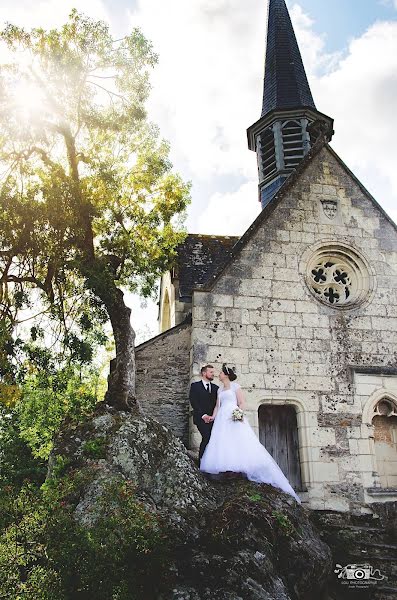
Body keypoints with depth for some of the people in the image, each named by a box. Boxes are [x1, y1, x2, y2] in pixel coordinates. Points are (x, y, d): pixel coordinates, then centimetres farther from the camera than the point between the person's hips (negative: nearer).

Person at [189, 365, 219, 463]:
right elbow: (194, 402, -3)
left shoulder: (216, 388, 18)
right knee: (207, 437, -18)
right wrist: (203, 415, -10)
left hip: (213, 419, 4)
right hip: (201, 418, -4)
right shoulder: (195, 386, 6)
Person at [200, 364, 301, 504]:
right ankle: (228, 469, -10)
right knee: (222, 444, -7)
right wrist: (213, 416, 3)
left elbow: (241, 403, -1)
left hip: (235, 418, -6)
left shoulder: (235, 386, 6)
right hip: (222, 419, 6)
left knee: (240, 442, -16)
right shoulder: (220, 390, 23)